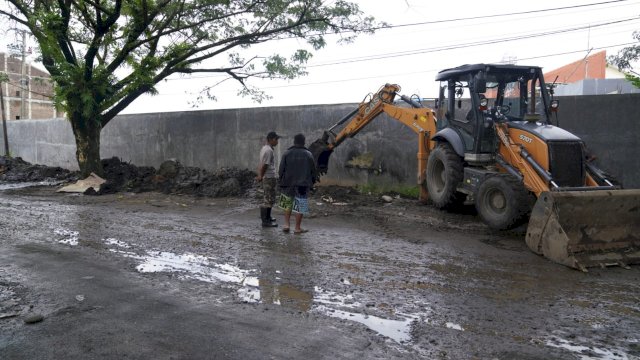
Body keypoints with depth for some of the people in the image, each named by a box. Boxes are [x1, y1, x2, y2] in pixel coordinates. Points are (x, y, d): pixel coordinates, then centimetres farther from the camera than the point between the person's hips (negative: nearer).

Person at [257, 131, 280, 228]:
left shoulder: (264, 149, 14)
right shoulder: (268, 150, -18)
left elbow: (261, 165, 14)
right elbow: (264, 165, -21)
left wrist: (260, 176, 12)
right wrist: (261, 177, -10)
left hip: (266, 178, 10)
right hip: (269, 177, -10)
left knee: (267, 198, 20)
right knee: (269, 199, -6)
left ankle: (267, 217, 33)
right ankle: (265, 221, -3)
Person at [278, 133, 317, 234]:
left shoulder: (287, 153, 0)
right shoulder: (308, 155, -1)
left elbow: (281, 169, 0)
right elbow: (313, 171, 3)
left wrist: (281, 180, 11)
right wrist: (312, 182, 15)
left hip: (288, 184, 2)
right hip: (303, 184, -2)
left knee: (288, 204, 19)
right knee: (300, 206, 4)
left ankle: (287, 224, 13)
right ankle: (297, 228, 8)